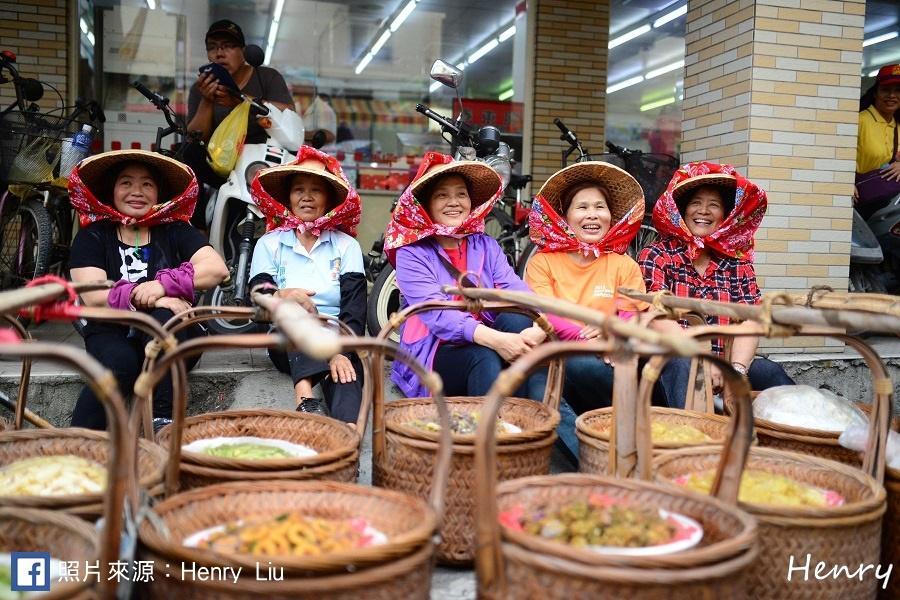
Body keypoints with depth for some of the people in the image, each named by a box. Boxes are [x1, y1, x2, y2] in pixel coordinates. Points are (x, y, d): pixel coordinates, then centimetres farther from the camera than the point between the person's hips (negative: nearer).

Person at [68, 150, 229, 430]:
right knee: (120, 363, -33)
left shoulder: (175, 231, 10)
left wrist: (164, 285, -23)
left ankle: (162, 423, -34)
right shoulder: (92, 236, 8)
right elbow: (93, 297, -7)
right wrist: (155, 299, -21)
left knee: (164, 319, -32)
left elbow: (218, 269, -8)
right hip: (112, 335, 0)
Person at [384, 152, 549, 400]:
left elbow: (517, 290, -7)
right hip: (432, 356, -4)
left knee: (516, 319, -27)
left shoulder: (486, 246, 12)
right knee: (485, 358, -34)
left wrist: (539, 326, -31)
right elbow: (436, 313, -19)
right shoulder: (411, 254, -2)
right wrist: (495, 339, -36)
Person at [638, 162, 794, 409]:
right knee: (683, 368, -35)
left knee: (770, 372, -24)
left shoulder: (737, 261, 14)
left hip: (725, 361, 3)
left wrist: (737, 368, -20)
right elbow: (658, 317, -10)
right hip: (671, 359, -3)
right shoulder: (657, 255, 5)